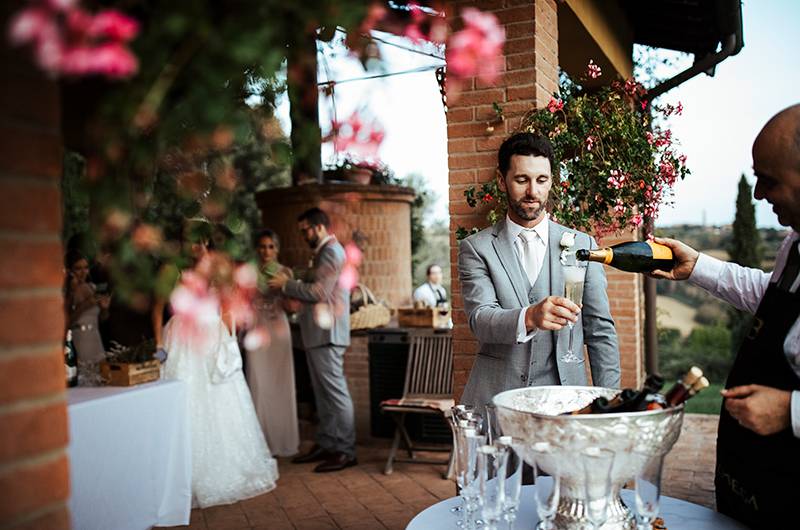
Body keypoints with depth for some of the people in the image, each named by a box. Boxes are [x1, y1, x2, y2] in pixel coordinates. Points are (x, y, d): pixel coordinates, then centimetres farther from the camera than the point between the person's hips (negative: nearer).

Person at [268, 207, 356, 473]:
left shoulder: (330, 252, -13)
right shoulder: (326, 252, 19)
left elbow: (318, 291, -20)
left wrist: (287, 285, -10)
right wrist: (292, 286, 10)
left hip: (326, 332, -10)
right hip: (319, 333, 10)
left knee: (335, 391, -6)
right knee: (323, 392, 14)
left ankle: (346, 451, 0)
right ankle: (326, 445, 22)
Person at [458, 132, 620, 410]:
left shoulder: (582, 244, 7)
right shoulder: (476, 248, 3)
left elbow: (600, 332, 8)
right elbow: (480, 319, -10)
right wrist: (528, 317, -29)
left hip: (564, 397, 2)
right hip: (494, 398, -1)